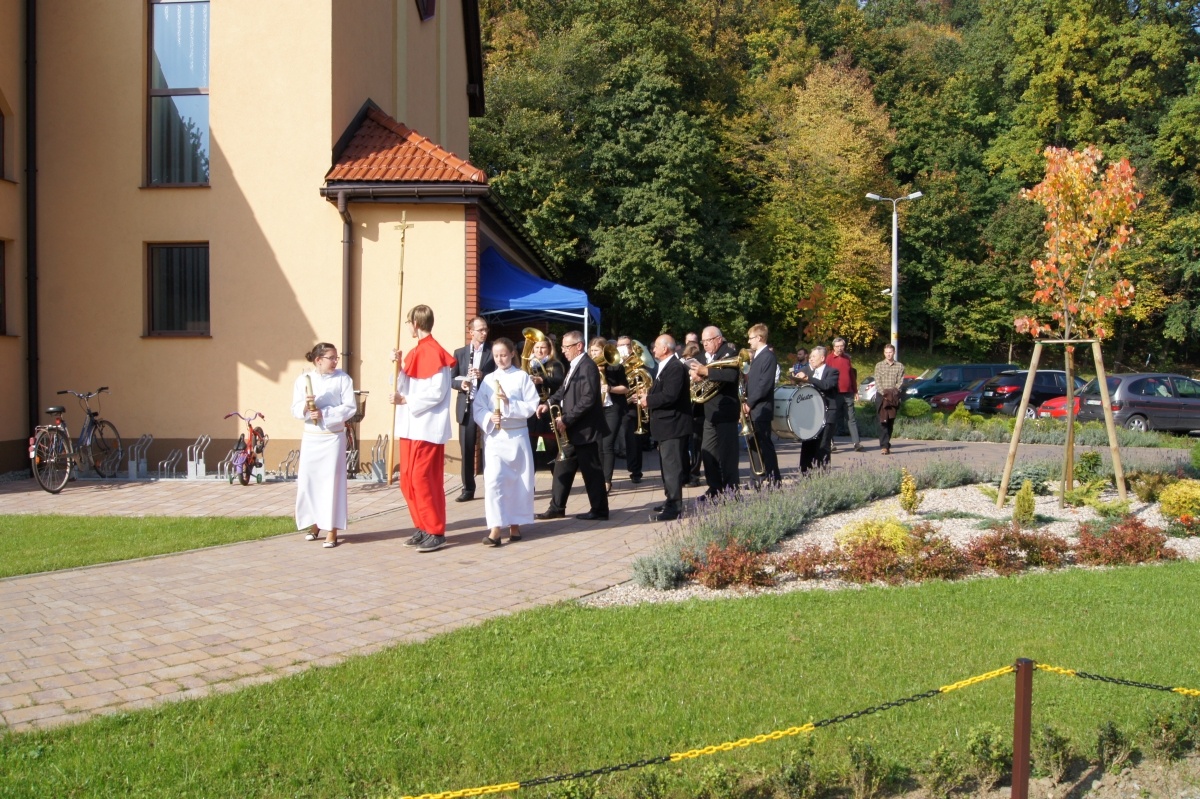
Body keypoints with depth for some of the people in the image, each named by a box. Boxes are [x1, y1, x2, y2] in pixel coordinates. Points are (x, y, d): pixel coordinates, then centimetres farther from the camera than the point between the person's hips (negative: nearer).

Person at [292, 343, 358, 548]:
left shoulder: (343, 378, -4)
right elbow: (295, 409, 1)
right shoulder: (303, 379, 3)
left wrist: (324, 414, -17)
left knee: (331, 481, -4)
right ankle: (314, 524, 24)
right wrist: (306, 408, -21)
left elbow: (350, 408, -9)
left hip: (333, 437, -3)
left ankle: (332, 530, 2)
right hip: (310, 437, 3)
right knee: (308, 480, 6)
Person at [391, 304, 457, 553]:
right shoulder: (416, 352, 16)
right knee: (408, 479, 10)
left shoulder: (434, 353, -13)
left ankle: (436, 532, -1)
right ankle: (423, 528, 18)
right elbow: (405, 388, 15)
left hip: (427, 427, -10)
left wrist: (406, 401, -15)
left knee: (423, 479, -8)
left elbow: (436, 392, -19)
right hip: (411, 426, 10)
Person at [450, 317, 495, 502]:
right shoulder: (460, 353, 11)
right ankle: (468, 489, 14)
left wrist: (483, 375, -21)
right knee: (466, 448, 5)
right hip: (466, 406, 3)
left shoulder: (493, 352, 2)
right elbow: (452, 378, 9)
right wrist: (461, 384, -12)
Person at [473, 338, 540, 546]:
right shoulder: (488, 379, 6)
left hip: (517, 435, -1)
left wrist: (509, 403, -17)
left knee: (518, 480, 6)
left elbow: (532, 406, -6)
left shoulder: (522, 377, 0)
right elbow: (477, 407, 2)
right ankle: (495, 528, -12)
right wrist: (489, 418, -16)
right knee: (493, 479, -11)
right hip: (494, 435, 1)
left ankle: (515, 524, 20)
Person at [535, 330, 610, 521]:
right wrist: (549, 403, 0)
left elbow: (588, 400, -24)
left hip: (585, 428, -10)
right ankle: (557, 508, 19)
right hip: (572, 429, 10)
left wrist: (566, 419, -21)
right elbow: (564, 390, 19)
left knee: (591, 470, -1)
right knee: (562, 468, 12)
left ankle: (599, 510, 8)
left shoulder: (588, 366, -17)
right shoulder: (574, 366, 15)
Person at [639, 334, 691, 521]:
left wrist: (648, 400, -14)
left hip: (673, 424, -11)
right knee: (667, 465, 16)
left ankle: (674, 507, -10)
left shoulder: (676, 367, -17)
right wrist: (648, 397, 2)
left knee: (672, 466, -10)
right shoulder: (665, 367, 17)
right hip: (665, 424, 11)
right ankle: (671, 501, 25)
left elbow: (670, 395, -25)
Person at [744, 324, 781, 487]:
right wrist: (747, 402, 5)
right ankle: (764, 476, 18)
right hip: (753, 409, 9)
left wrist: (750, 403, -16)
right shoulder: (757, 356, 16)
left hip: (762, 408, -9)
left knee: (765, 444, -6)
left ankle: (774, 479, -1)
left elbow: (765, 384, -20)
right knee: (757, 444, 11)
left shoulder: (768, 356, -13)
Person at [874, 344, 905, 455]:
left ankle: (886, 444, 11)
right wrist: (884, 394, -12)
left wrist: (893, 393, -12)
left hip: (894, 397, 2)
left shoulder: (900, 366, 7)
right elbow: (877, 381, 0)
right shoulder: (879, 365, 6)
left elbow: (900, 382, 1)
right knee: (883, 421, -11)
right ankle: (884, 446, -17)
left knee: (891, 422, 4)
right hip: (881, 396, -2)